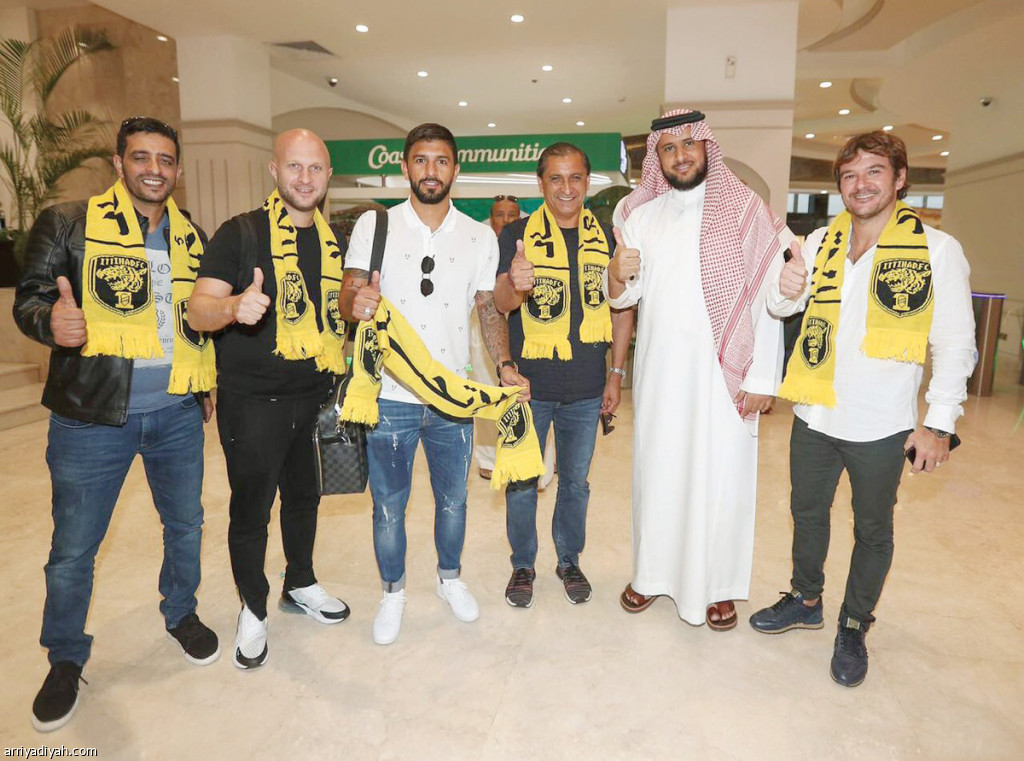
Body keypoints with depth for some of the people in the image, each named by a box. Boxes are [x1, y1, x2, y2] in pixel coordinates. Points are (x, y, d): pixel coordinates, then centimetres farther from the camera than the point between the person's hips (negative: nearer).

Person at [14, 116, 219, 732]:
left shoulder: (191, 237, 10)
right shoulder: (68, 224, -3)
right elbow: (29, 298, -6)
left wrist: (205, 386, 17)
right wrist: (52, 321, -30)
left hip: (177, 413, 4)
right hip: (93, 417, -3)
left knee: (186, 524, 16)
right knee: (74, 547, 8)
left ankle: (182, 613, 41)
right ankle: (66, 660, 30)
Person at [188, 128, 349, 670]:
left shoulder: (334, 240, 7)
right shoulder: (240, 233, -9)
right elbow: (198, 309, -17)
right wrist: (234, 306, -38)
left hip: (315, 396, 5)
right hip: (252, 401, -5)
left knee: (304, 495, 19)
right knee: (250, 508, 6)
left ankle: (300, 584, 41)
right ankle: (253, 608, 29)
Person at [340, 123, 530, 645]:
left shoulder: (480, 237, 5)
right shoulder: (374, 226, 0)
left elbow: (489, 310, 7)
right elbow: (347, 298, -4)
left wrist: (504, 365, -9)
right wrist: (355, 303, -29)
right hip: (389, 395, -1)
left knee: (453, 499, 17)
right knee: (388, 505, 12)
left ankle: (450, 577, 41)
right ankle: (393, 591, 35)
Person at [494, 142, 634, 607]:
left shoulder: (606, 237, 2)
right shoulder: (517, 234, -6)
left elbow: (623, 309, 9)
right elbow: (500, 303, -18)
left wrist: (616, 373, 5)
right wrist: (516, 286, -41)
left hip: (586, 389, 2)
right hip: (529, 385, -2)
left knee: (575, 481, 16)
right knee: (522, 481, 10)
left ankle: (569, 560, 36)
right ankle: (523, 565, 31)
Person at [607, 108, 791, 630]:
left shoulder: (746, 210, -2)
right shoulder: (641, 216, 9)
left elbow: (767, 299, -5)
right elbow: (626, 298, 10)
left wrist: (762, 378, -11)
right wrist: (617, 278, -14)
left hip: (724, 373, -3)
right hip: (659, 372, 3)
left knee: (720, 476, 4)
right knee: (656, 469, 10)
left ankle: (718, 584, 21)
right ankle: (654, 572, 26)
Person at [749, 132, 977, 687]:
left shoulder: (937, 249, -7)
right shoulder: (820, 242, 3)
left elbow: (954, 345, -6)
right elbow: (782, 307, -2)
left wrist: (940, 423, -10)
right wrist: (786, 290, -26)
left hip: (881, 427, -3)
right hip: (814, 414, 4)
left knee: (872, 531, 14)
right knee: (807, 513, 19)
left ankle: (854, 627, 34)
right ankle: (806, 600, 41)